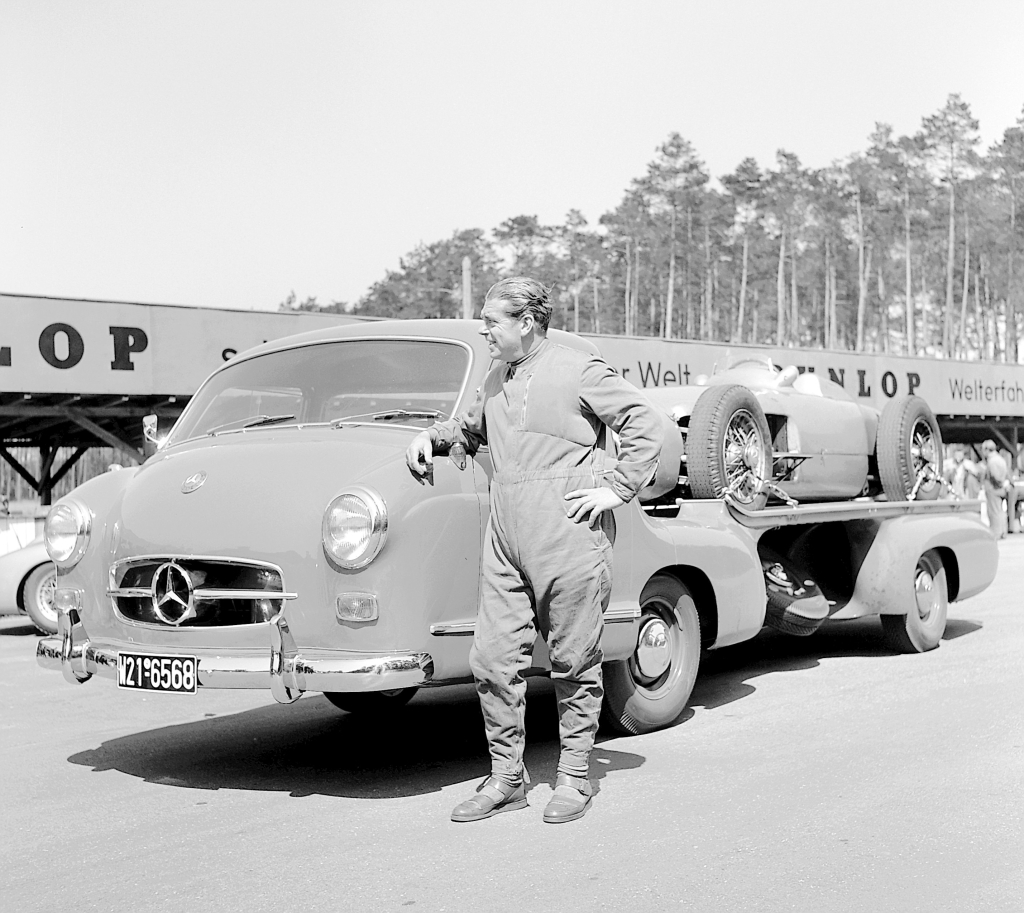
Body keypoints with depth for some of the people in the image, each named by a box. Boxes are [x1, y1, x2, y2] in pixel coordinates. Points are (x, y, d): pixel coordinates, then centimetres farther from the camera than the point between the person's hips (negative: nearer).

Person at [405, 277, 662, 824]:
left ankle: (574, 779, 15)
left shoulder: (579, 372, -4)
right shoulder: (496, 381, 17)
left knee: (574, 666, 4)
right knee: (492, 660, 3)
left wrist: (616, 489, -8)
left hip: (568, 541, -6)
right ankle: (505, 778, 14)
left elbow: (645, 427, -4)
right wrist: (432, 436, 17)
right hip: (504, 542, 7)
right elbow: (471, 427, 35)